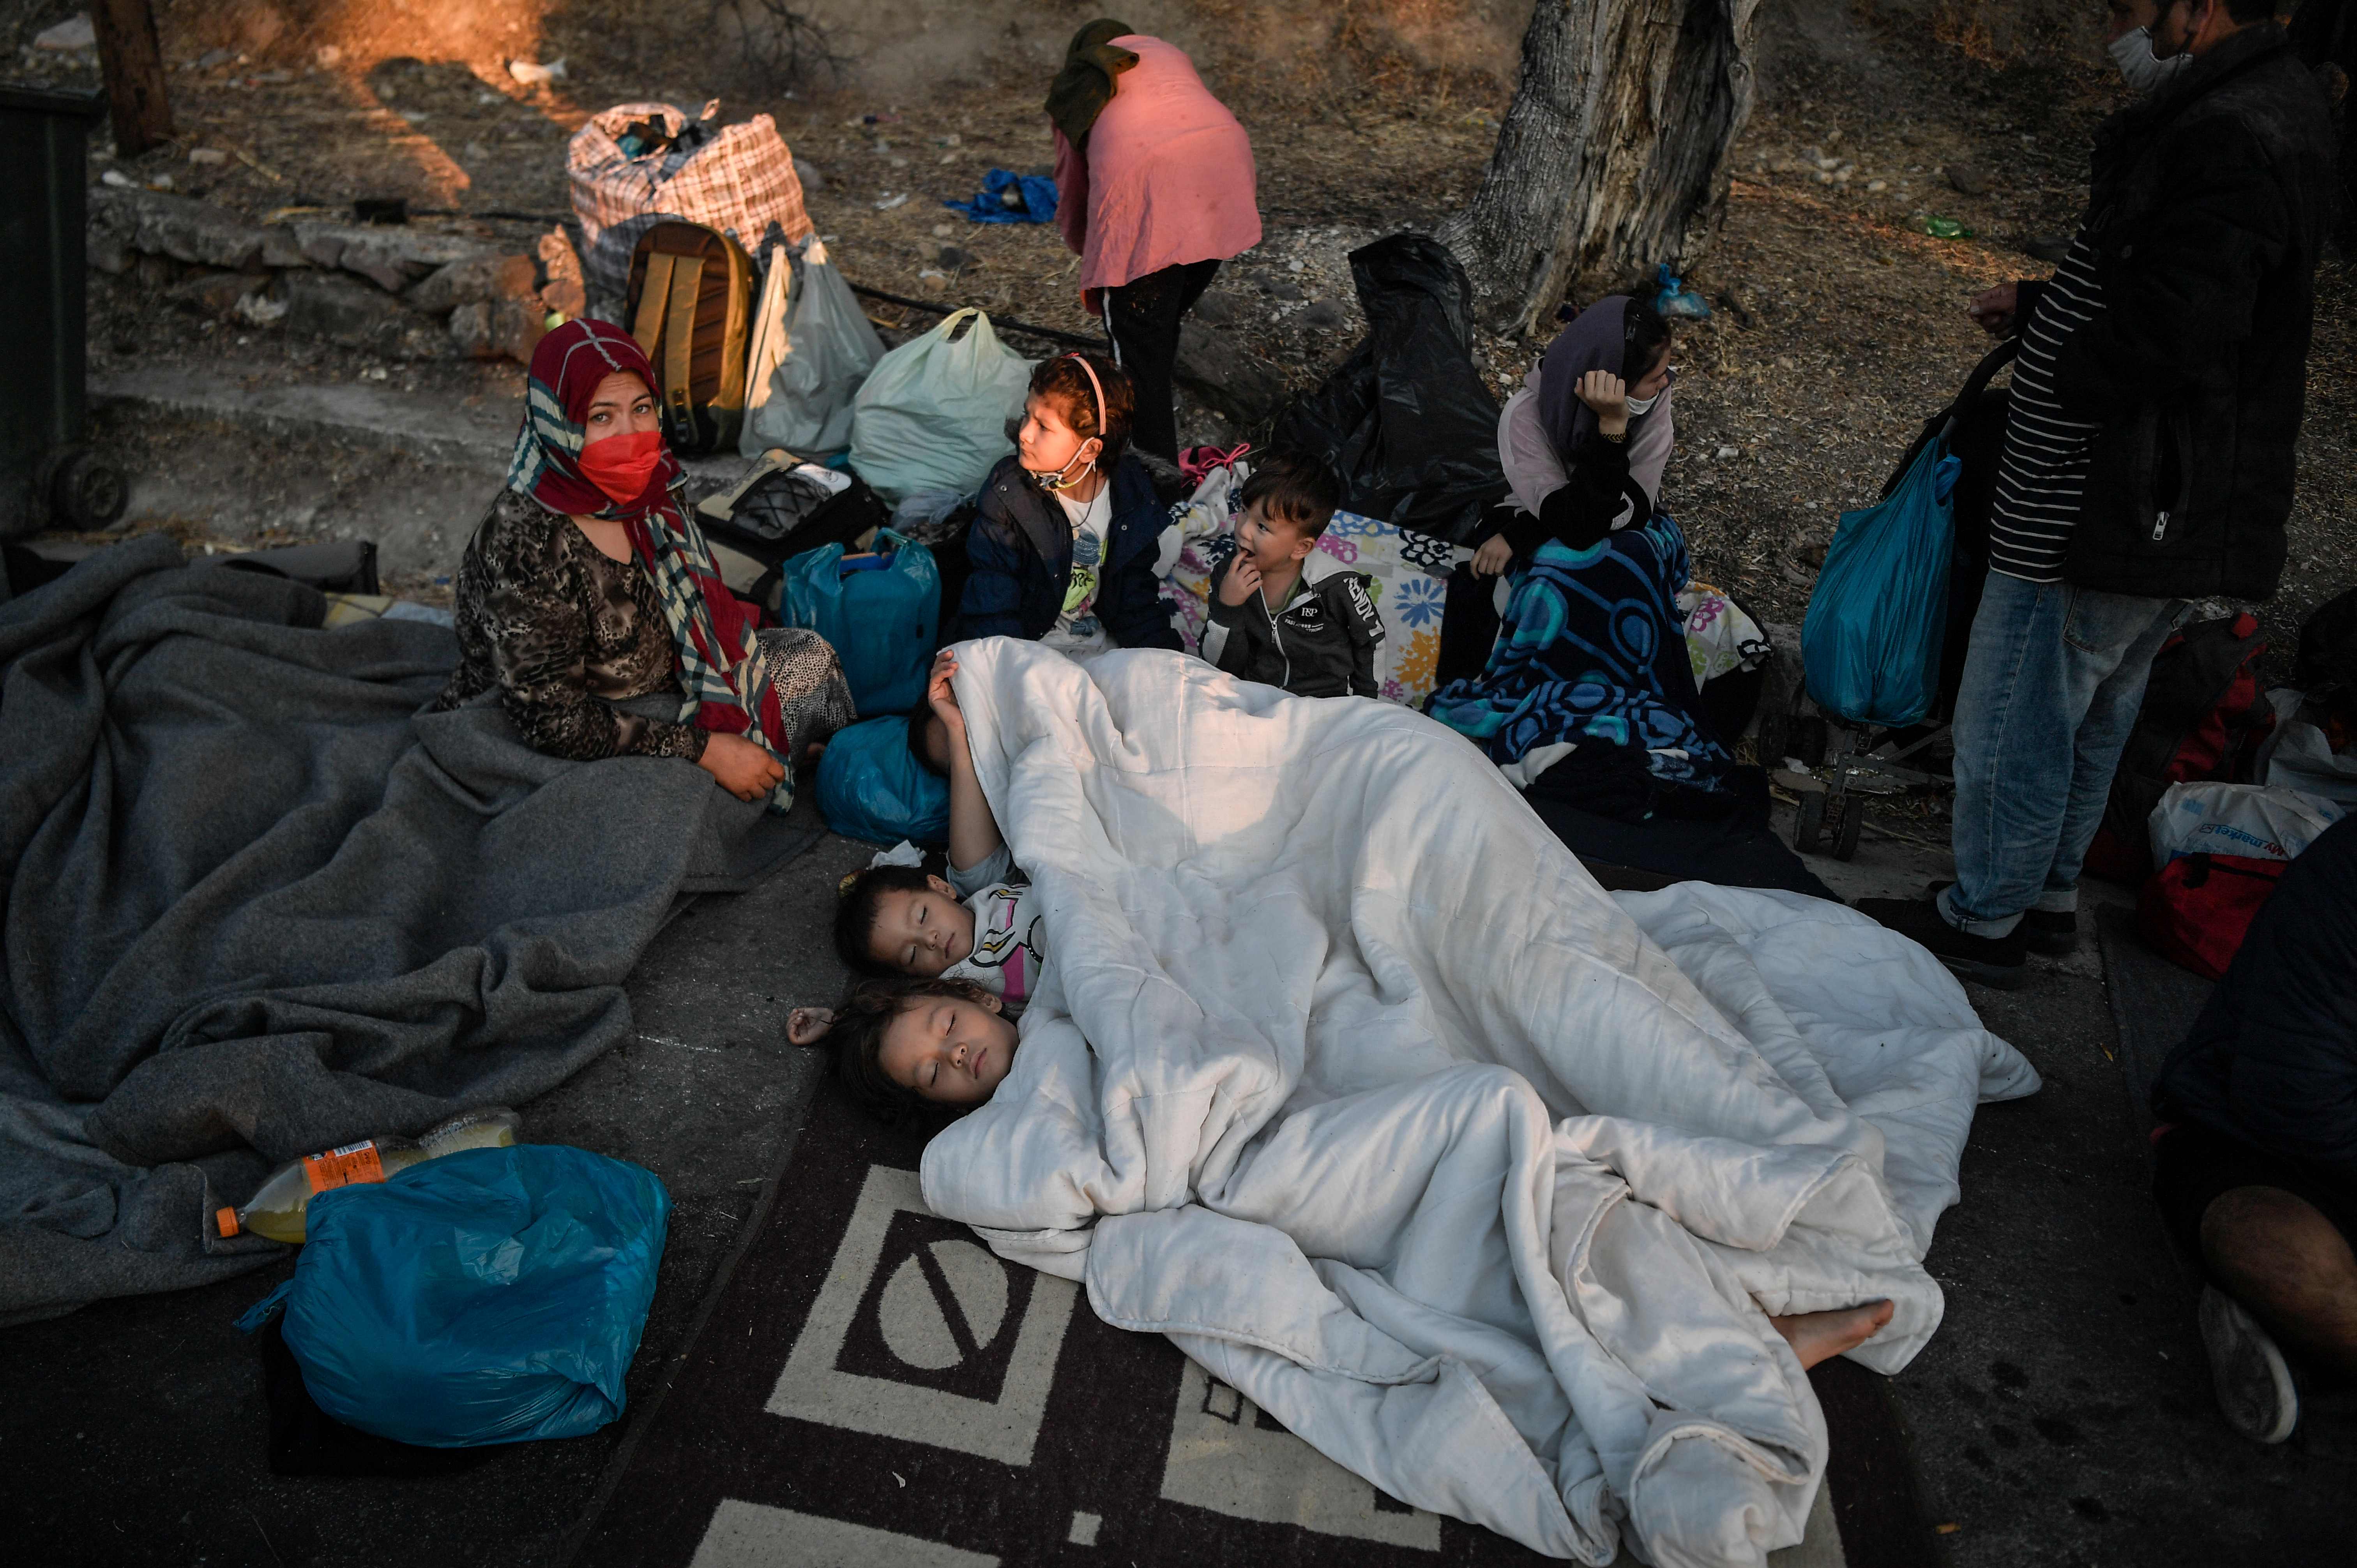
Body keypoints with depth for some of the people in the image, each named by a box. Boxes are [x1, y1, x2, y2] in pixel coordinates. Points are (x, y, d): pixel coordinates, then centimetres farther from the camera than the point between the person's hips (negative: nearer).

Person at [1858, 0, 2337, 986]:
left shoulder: (2230, 140, -24)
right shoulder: (2268, 105, 11)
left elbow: (2167, 338, -29)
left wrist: (2059, 373, -11)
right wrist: (2042, 304, 9)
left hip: (2102, 513, -11)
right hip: (2174, 513, 11)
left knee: (2012, 721, 3)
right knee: (2093, 716, 22)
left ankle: (1982, 922, 18)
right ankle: (2050, 895, 38)